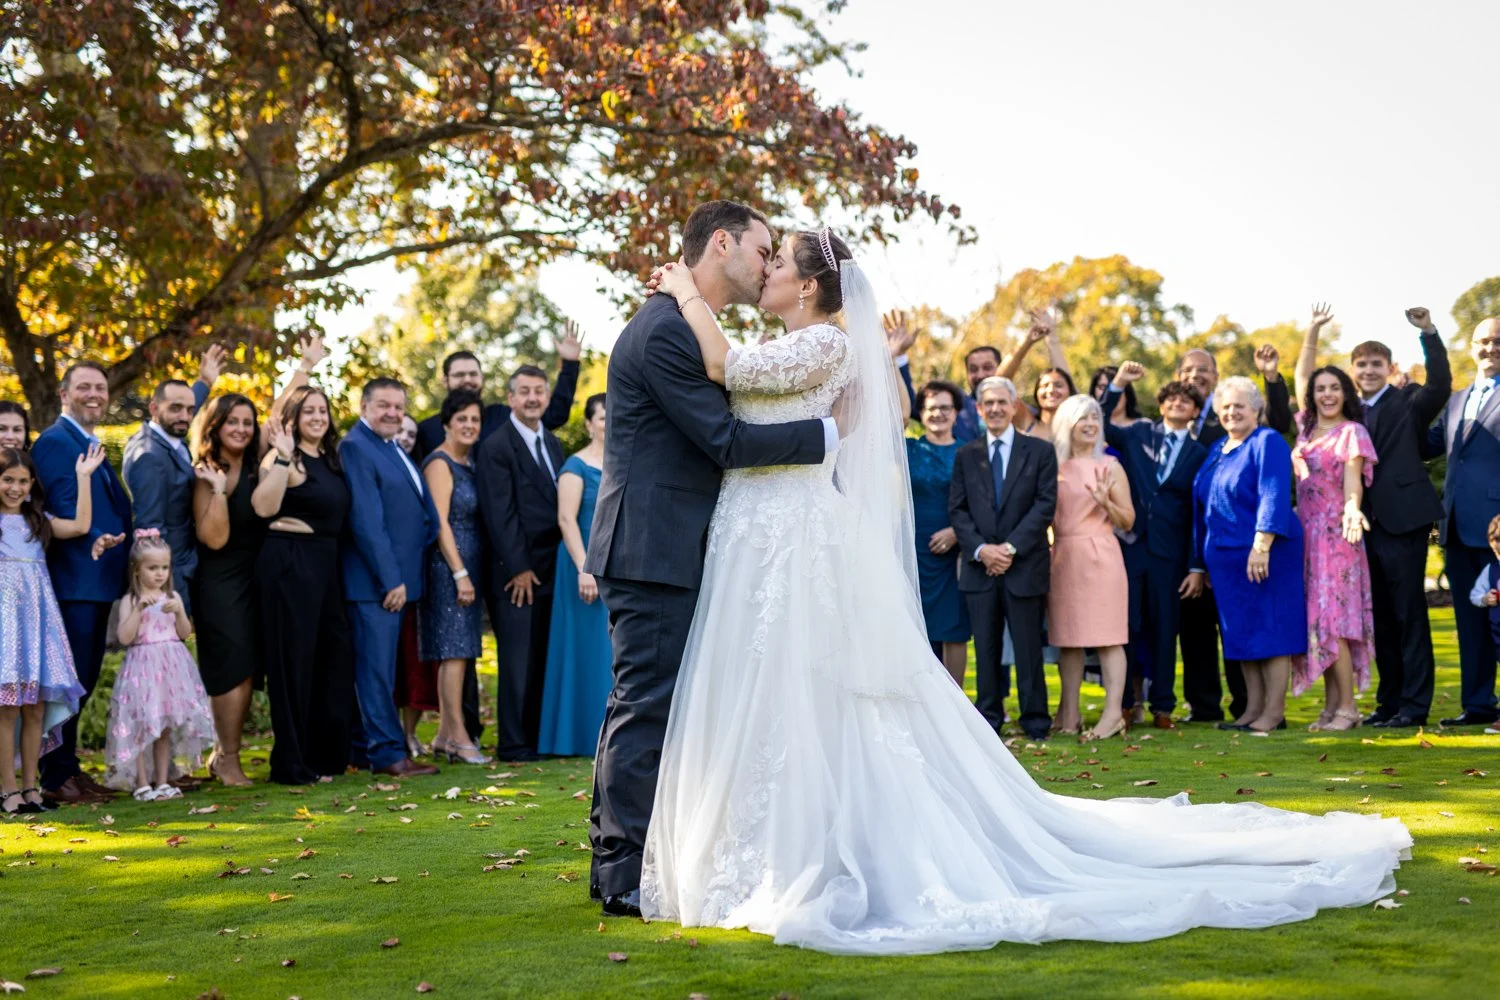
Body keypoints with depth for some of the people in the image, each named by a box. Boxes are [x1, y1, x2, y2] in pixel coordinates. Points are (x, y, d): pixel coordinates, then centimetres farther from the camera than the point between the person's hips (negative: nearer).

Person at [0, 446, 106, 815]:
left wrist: (83, 477, 8)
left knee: (36, 707, 3)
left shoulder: (38, 520, 16)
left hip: (37, 617, 4)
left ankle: (30, 788, 10)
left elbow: (81, 525, 7)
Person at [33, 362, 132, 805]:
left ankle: (69, 768, 25)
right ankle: (56, 779, 3)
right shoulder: (54, 441, -10)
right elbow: (63, 508, -22)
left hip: (100, 579, 9)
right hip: (73, 580, -9)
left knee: (85, 680, 15)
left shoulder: (94, 446, 19)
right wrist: (93, 539, -36)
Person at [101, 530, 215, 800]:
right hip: (142, 666, -3)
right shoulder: (130, 601, -1)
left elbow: (185, 633, 6)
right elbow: (124, 637, -11)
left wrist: (179, 611, -11)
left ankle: (162, 782, 12)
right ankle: (142, 784, 1)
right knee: (141, 725, -6)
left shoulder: (172, 597, 9)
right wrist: (139, 609, -18)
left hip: (171, 666, 4)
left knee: (165, 727, 6)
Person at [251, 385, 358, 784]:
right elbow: (263, 506, -25)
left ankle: (325, 755, 21)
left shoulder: (330, 459, 14)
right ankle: (292, 764, 7)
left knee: (336, 657, 10)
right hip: (289, 565, -8)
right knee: (294, 663, -2)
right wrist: (282, 457, -30)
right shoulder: (284, 458, -9)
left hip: (325, 565, 8)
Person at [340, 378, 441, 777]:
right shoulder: (355, 448, -11)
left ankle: (364, 748, 20)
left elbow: (421, 509, 22)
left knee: (380, 666, 13)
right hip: (374, 579, -9)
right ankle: (388, 752, -4)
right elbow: (366, 520, -17)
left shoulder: (393, 448, 17)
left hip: (397, 576, 9)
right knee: (377, 666, -5)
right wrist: (390, 579, -19)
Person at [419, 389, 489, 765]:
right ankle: (458, 737, -8)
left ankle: (444, 735, 14)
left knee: (456, 651, 9)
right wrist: (460, 574, -18)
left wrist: (468, 573, 11)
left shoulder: (469, 462, 15)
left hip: (467, 566, 8)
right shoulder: (439, 463, -10)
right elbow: (440, 522, -15)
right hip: (448, 565, -8)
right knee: (454, 649, -9)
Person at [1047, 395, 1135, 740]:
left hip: (1100, 556, -3)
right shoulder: (1053, 467, 11)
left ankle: (1114, 712, -7)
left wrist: (1106, 502, -15)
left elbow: (1128, 521, 1)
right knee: (1067, 637, 6)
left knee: (1107, 637, -6)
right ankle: (1069, 712, 11)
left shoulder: (1109, 466, 3)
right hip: (1062, 557, 4)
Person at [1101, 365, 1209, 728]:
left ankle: (1162, 706, 14)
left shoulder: (1198, 454, 7)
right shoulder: (1138, 434, 9)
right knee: (1126, 624, 1)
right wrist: (1118, 384, -12)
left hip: (1169, 552, 0)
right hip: (1129, 543, 0)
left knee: (1164, 628, 6)